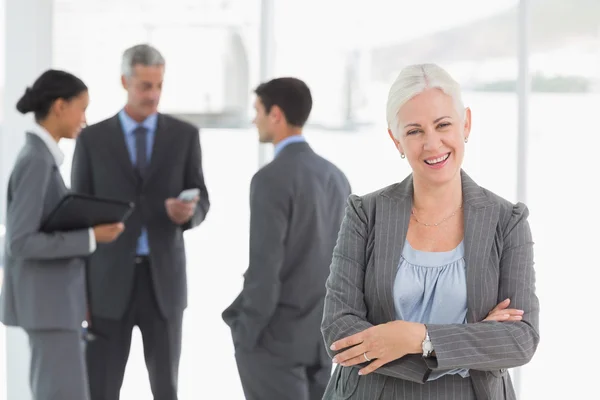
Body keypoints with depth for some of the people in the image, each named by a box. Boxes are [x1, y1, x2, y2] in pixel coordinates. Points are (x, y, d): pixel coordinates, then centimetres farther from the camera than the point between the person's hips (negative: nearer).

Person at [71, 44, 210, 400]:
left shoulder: (185, 135, 4)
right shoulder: (92, 139, 2)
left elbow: (201, 204, 3)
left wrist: (187, 213, -24)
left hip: (164, 280, 1)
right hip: (109, 281, -1)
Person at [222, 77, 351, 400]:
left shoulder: (271, 179, -18)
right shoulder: (335, 177, 8)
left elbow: (264, 267, -21)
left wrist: (246, 335, -12)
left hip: (275, 335, -8)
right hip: (320, 335, 8)